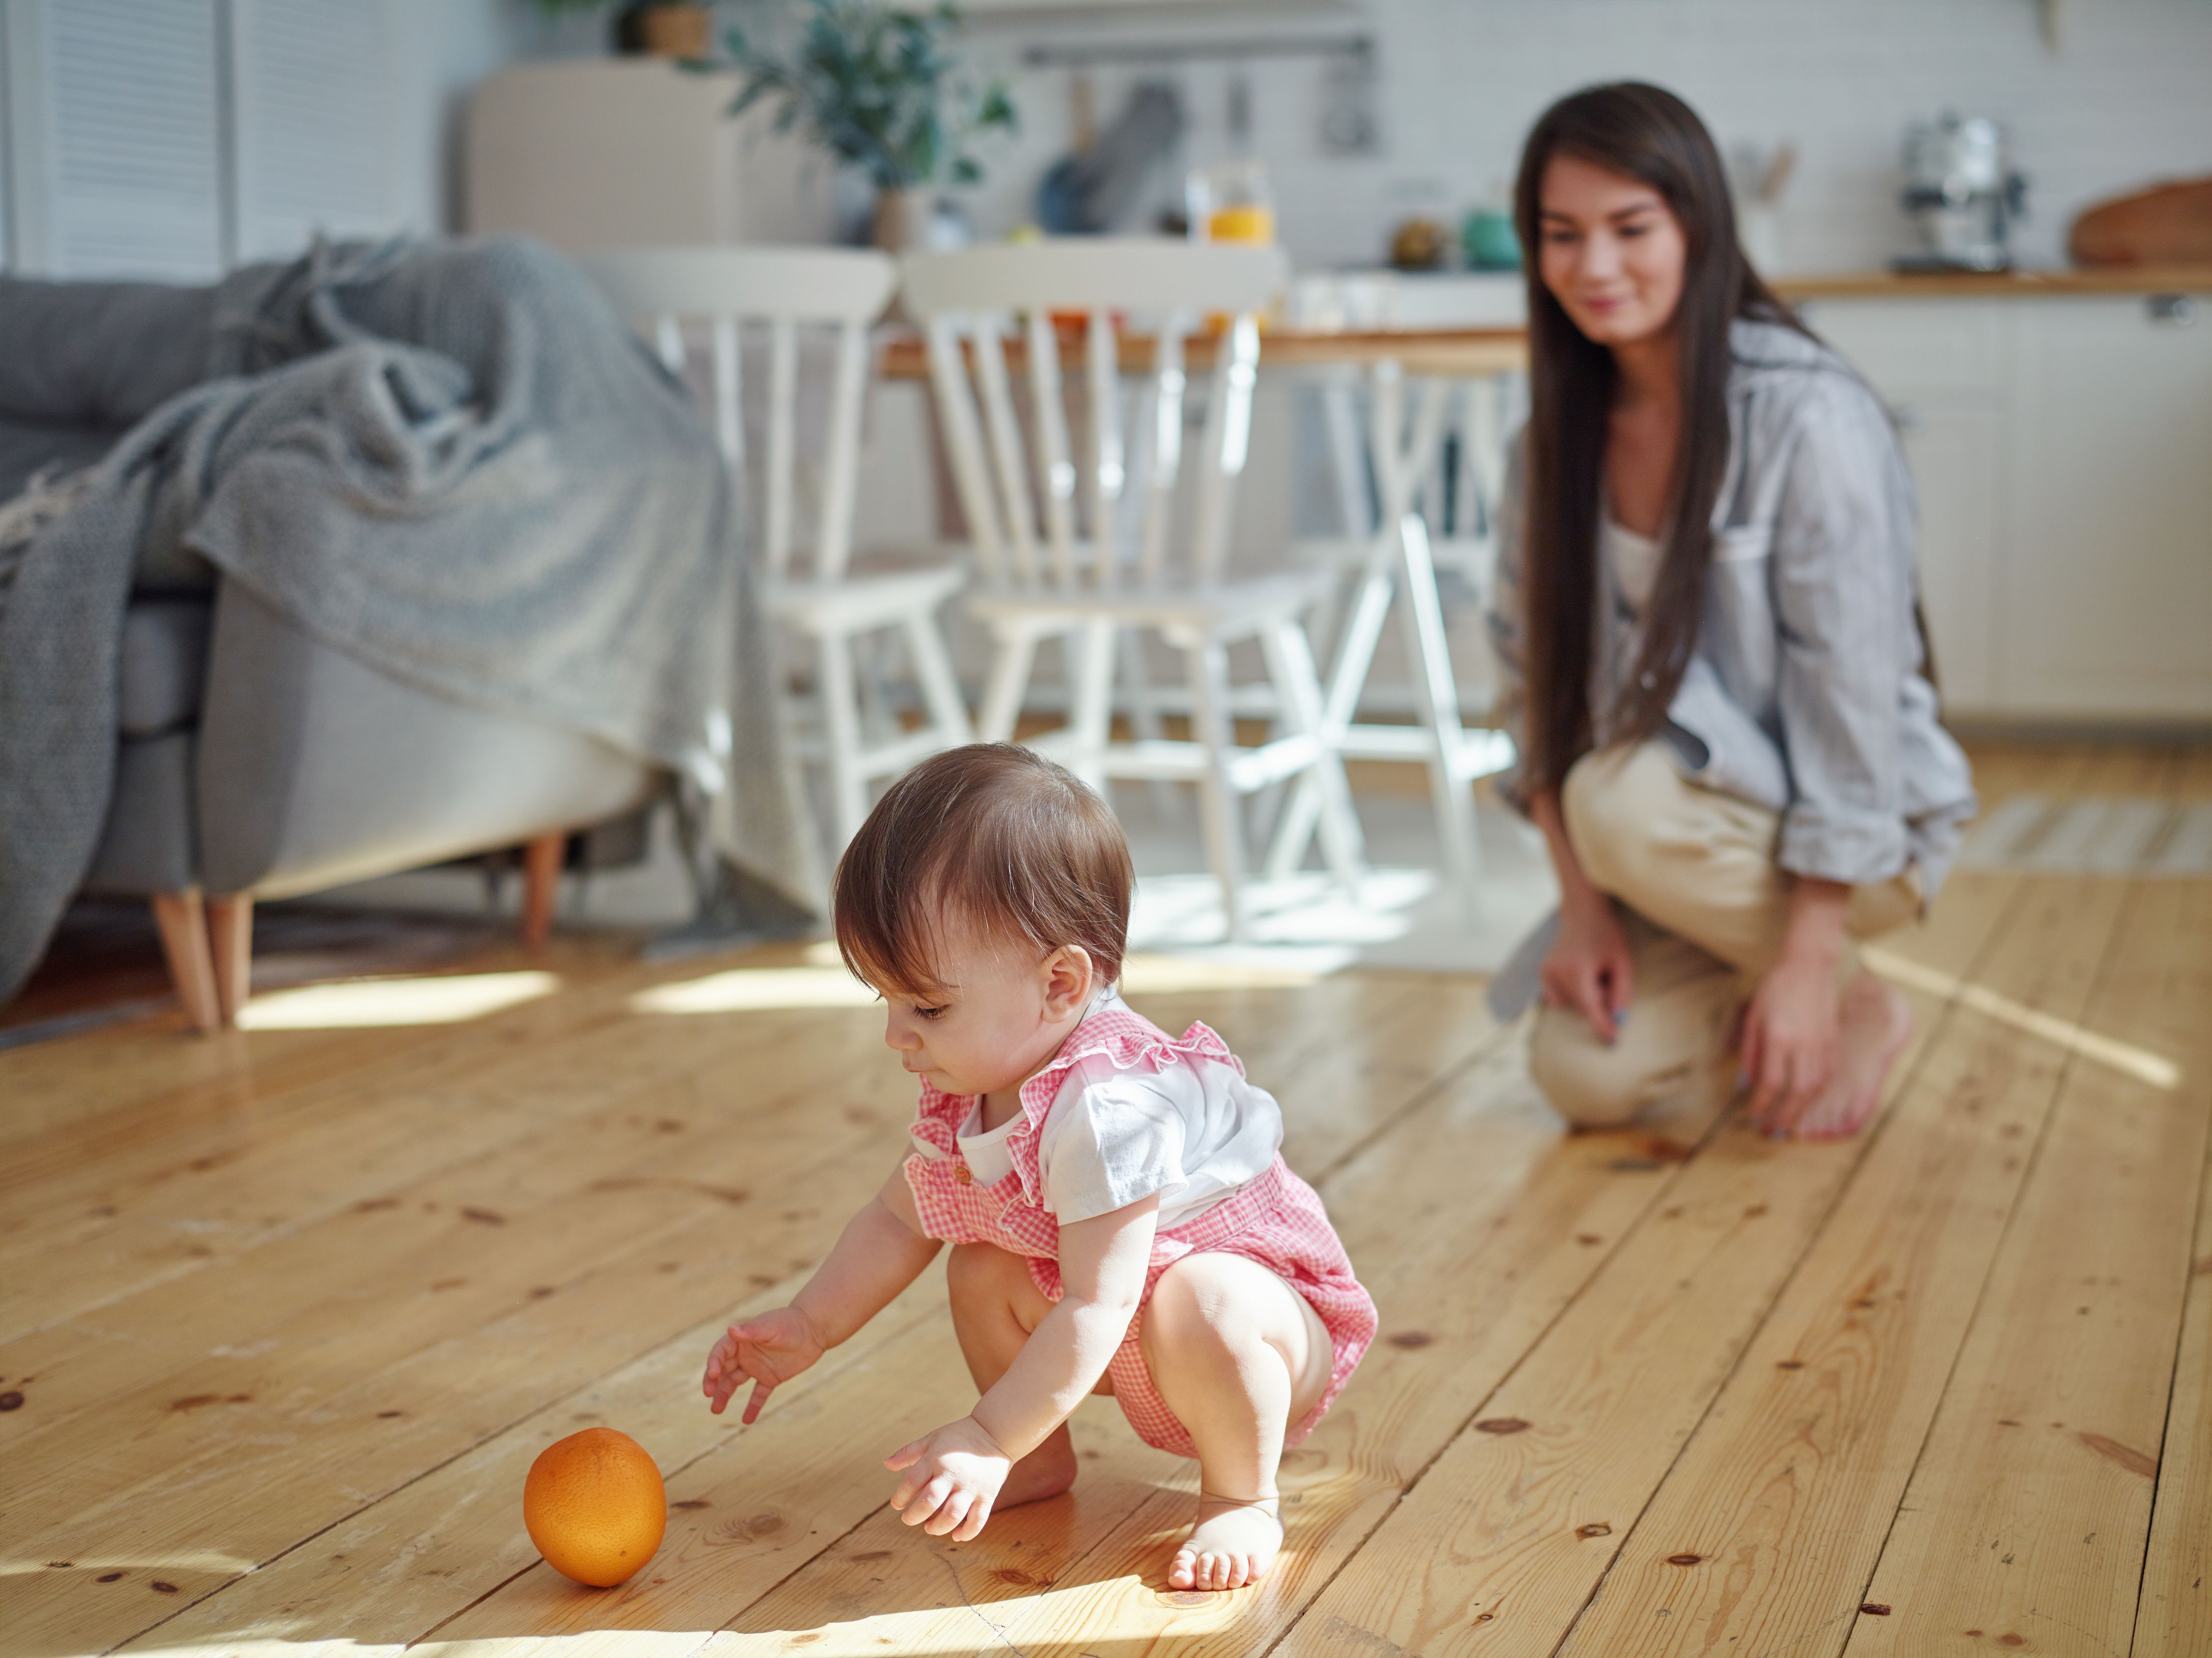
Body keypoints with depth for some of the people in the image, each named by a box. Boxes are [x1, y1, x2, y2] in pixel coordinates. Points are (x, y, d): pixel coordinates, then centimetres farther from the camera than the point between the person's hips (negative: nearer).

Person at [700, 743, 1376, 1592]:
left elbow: (1096, 1310, -37)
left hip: (1268, 1309, -9)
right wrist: (808, 1326, 3)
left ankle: (1242, 1496, -11)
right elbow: (898, 1219, 9)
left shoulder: (1107, 1108, -37)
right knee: (982, 1271, -2)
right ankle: (1044, 1462, 16)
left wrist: (987, 1440, -35)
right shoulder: (967, 1091, -7)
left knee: (1199, 1304, -37)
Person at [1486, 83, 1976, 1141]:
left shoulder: (1809, 417, -20)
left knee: (1625, 793, -33)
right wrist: (1583, 903, -10)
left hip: (1856, 836, -5)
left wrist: (1812, 959, -22)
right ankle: (1752, 1007, 15)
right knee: (1586, 1074, -18)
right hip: (1687, 839, 5)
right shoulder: (1559, 431, -1)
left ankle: (1853, 1009, -7)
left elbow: (1853, 697, -21)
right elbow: (1533, 666, 0)